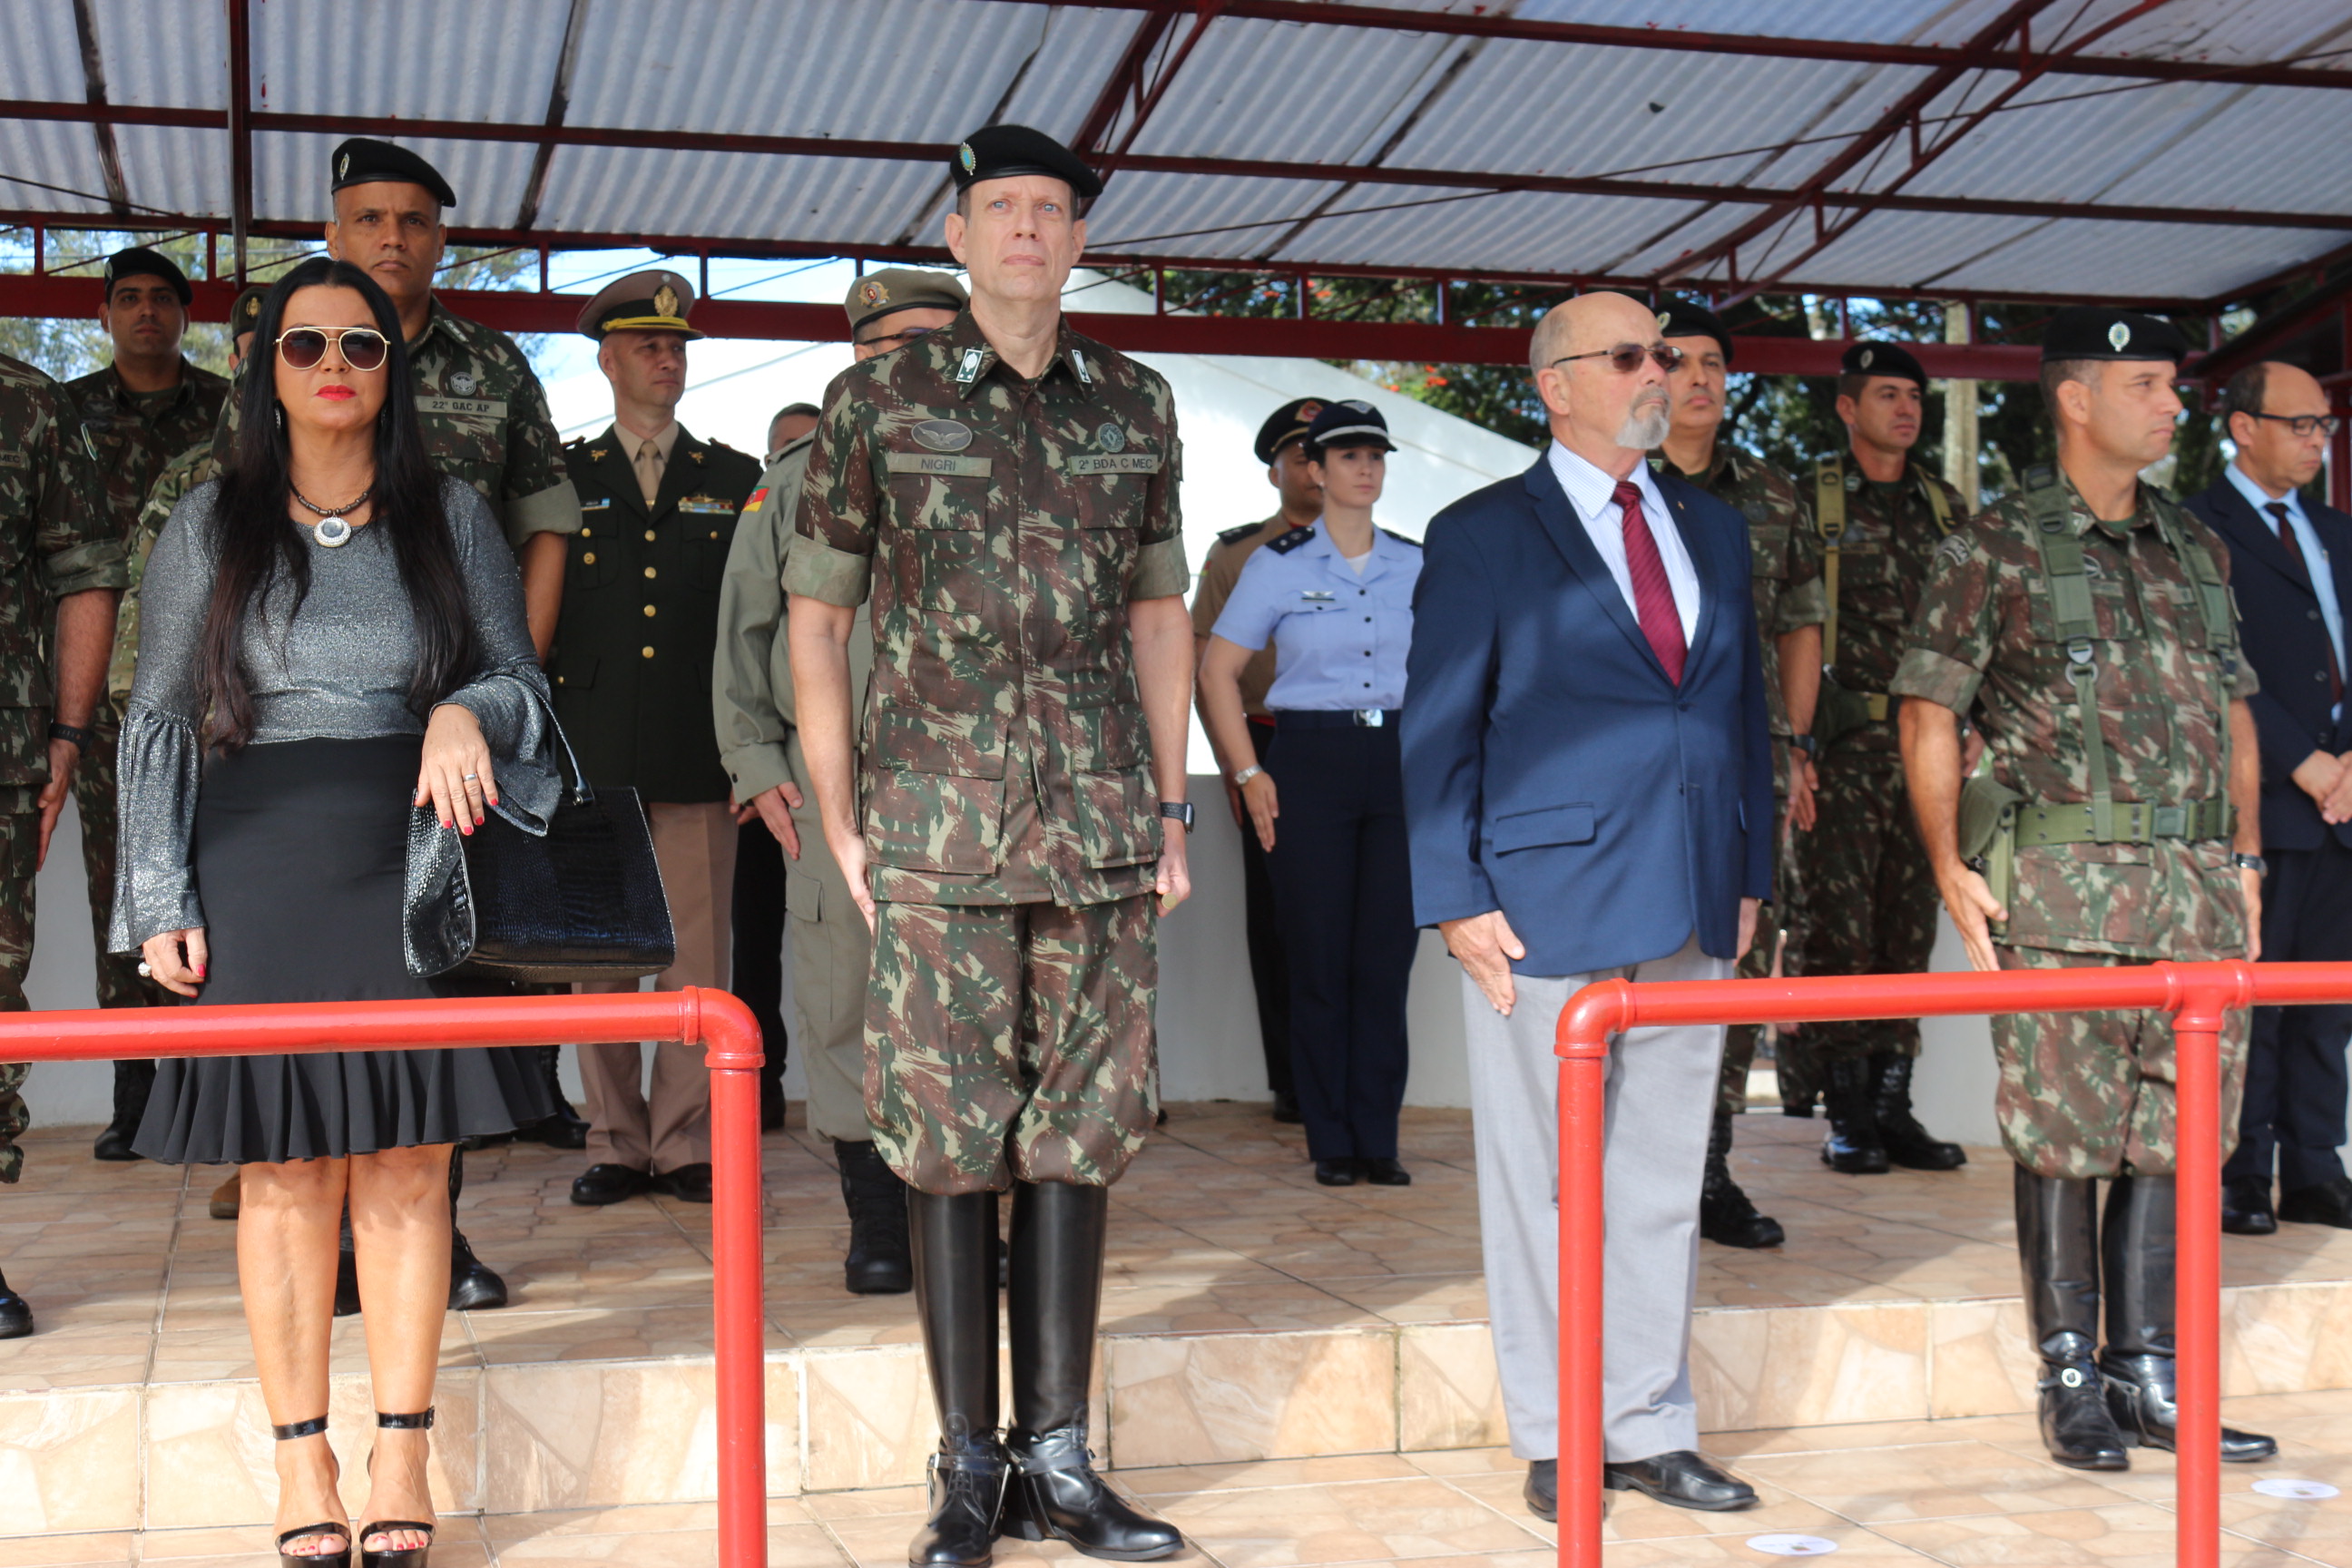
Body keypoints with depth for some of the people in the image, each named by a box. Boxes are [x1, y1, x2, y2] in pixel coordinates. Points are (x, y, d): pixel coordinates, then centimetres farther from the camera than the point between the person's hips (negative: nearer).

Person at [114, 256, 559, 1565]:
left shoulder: (451, 516, 8)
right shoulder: (211, 526, 8)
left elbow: (524, 676, 10)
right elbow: (159, 719, 7)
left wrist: (469, 712, -14)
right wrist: (162, 901, 0)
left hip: (413, 863, 0)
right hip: (259, 866, 0)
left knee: (406, 1164, 0)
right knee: (286, 1170, 1)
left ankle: (403, 1459, 8)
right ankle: (303, 1462, 10)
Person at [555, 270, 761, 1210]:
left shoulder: (736, 482, 14)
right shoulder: (562, 480, 12)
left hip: (698, 755, 0)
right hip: (591, 752, 0)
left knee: (699, 956, -1)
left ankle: (689, 1145, 7)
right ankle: (615, 1143, 11)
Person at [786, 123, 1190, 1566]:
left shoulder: (1138, 405, 10)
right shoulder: (879, 401, 2)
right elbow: (816, 615, 3)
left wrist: (1170, 806, 9)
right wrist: (839, 822, -2)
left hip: (1100, 824, 3)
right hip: (939, 825, -3)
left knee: (1081, 1126, 5)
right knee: (954, 1137, 0)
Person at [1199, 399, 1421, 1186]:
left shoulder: (1417, 566, 10)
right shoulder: (1278, 565, 2)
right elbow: (1217, 672, 4)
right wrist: (1248, 774, -4)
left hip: (1399, 762, 2)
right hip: (1311, 759, -2)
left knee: (1388, 955, 1)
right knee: (1320, 957, 0)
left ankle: (1378, 1139, 9)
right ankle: (1332, 1142, 9)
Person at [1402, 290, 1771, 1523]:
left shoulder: (1715, 530, 16)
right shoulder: (1483, 534, -1)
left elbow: (1744, 711, 18)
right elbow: (1438, 728, -3)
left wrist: (1750, 877, 11)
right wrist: (1456, 901, -10)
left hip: (1691, 912, 5)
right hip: (1547, 905, -5)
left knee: (1665, 1181, 10)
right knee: (1546, 1184, 3)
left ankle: (1652, 1429, 21)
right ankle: (1557, 1442, 15)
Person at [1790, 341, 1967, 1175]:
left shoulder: (1944, 506, 14)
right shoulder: (1807, 499, 0)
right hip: (1844, 739, -5)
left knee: (1909, 920, 7)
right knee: (1838, 922, -4)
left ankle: (1892, 1105, 14)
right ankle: (1846, 1112, 3)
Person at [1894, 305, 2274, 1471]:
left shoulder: (2196, 551, 16)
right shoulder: (1994, 549, -1)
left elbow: (2234, 712, 20)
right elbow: (1928, 713, -3)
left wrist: (2244, 859, 13)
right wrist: (1949, 866, -10)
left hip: (2192, 885, 5)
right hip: (2059, 887, -5)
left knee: (2171, 1129, 7)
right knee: (2066, 1136, 0)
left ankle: (2148, 1377, 16)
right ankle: (2070, 1378, 12)